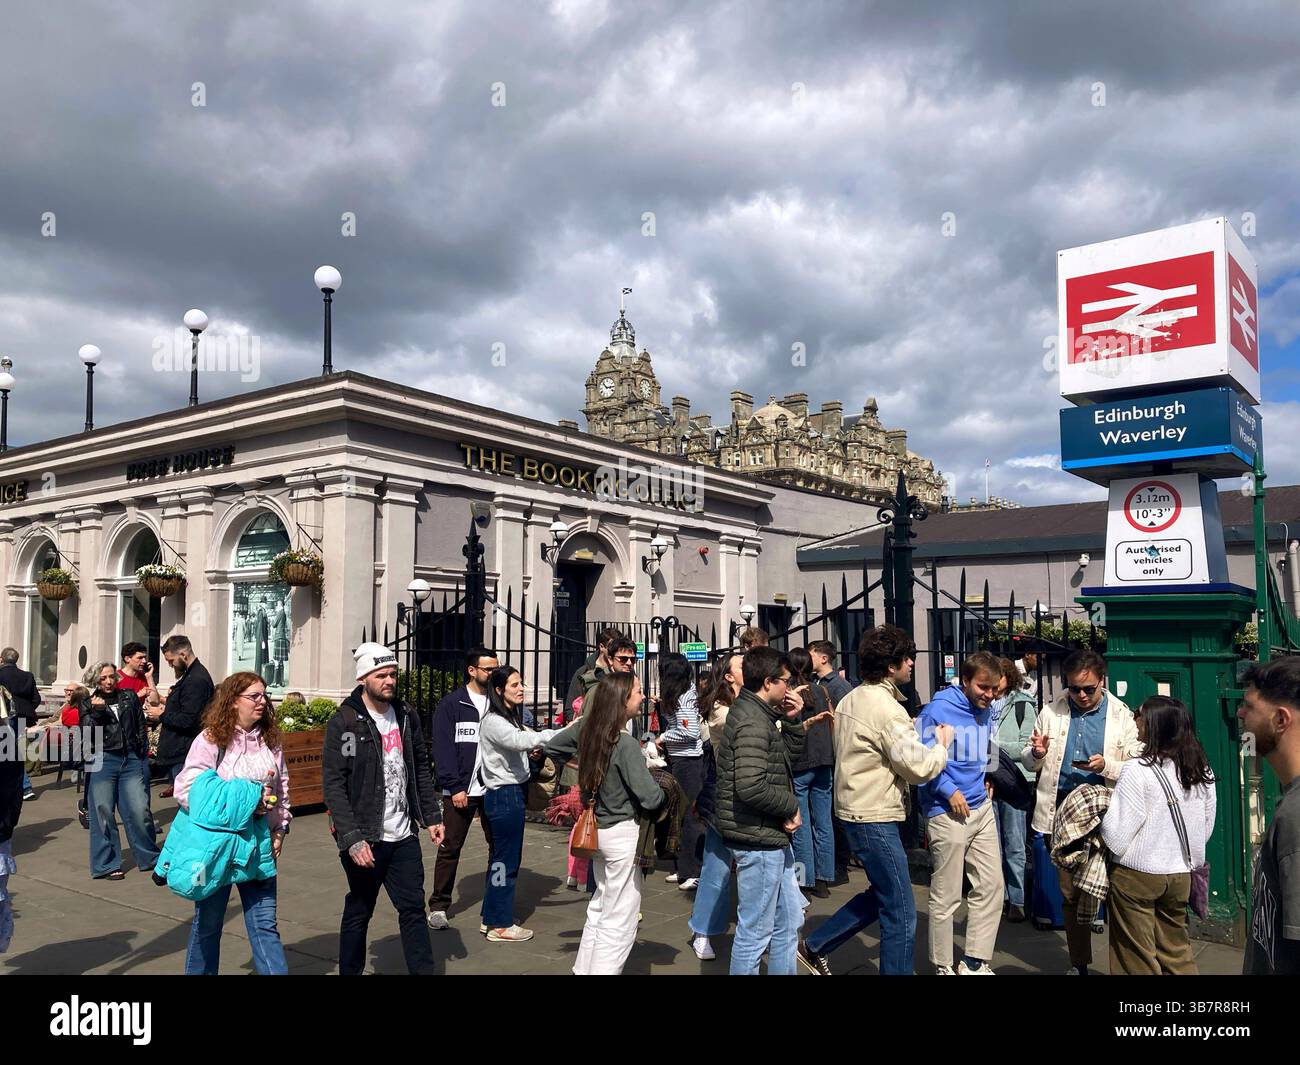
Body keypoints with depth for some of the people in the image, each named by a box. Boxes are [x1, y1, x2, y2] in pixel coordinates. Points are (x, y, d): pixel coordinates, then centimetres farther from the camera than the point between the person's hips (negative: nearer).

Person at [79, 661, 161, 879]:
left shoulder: (129, 697, 12)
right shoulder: (88, 705, 9)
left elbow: (141, 726, 14)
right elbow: (86, 735, -1)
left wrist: (143, 754, 8)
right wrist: (96, 712, -12)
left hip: (131, 759, 1)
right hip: (103, 761, 0)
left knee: (140, 810, -4)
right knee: (103, 812, 0)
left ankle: (149, 857, 11)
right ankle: (107, 864, 11)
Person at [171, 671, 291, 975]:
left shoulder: (270, 741, 6)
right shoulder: (211, 740, -11)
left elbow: (282, 789, 16)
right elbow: (186, 791, -19)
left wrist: (280, 829, 8)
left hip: (258, 844, 4)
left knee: (264, 925, 4)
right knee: (208, 923, 13)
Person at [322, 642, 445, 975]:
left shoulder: (406, 716, 7)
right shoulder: (344, 722, -11)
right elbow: (333, 784, -14)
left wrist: (432, 817, 8)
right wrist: (352, 838, -21)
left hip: (404, 835, 5)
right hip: (365, 839, -5)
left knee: (413, 909, 8)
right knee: (358, 913, 10)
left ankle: (423, 971, 15)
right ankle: (349, 972, 28)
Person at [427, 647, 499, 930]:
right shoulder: (451, 704, -3)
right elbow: (442, 749, -7)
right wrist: (454, 787, -12)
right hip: (460, 790, -3)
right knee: (450, 848, 4)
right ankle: (439, 907, 16)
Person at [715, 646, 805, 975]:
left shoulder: (757, 713, 11)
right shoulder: (753, 723, -21)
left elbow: (790, 754, 21)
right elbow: (751, 788, -30)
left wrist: (792, 720, 6)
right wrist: (791, 805, -15)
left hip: (772, 837, 10)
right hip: (759, 840, -10)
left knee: (789, 920, 20)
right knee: (755, 931, 2)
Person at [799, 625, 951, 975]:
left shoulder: (850, 699, 8)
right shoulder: (888, 709, -20)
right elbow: (918, 767, -19)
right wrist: (942, 745, -1)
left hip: (854, 809, 10)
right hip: (875, 818, -10)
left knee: (881, 894, 22)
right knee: (901, 914, 0)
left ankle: (814, 947, 27)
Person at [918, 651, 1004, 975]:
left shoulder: (984, 710, 9)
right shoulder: (939, 709, -15)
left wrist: (982, 781, 14)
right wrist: (950, 791, -17)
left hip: (981, 807, 8)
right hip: (948, 812, -7)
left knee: (991, 886, 9)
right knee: (946, 898, 2)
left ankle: (975, 962, 21)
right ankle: (943, 967, 18)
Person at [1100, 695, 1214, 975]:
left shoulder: (1137, 769, -19)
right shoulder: (1201, 770, -1)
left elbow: (1116, 835, -20)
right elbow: (1206, 826, 10)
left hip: (1137, 874, -5)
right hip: (1181, 874, 5)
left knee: (1138, 959, 8)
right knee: (1177, 952, 19)